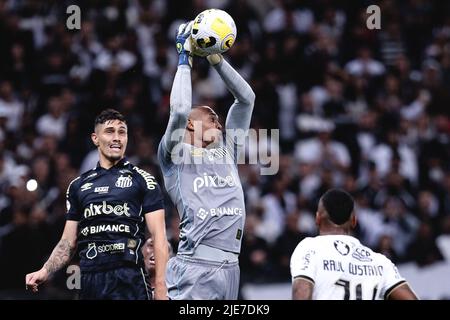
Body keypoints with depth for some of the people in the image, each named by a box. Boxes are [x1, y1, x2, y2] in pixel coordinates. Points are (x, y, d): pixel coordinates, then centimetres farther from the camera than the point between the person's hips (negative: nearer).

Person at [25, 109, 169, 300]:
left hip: (128, 279, -4)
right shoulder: (79, 186, 17)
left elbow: (159, 237, -2)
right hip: (90, 281, 4)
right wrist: (45, 272, 0)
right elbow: (68, 243, 18)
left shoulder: (142, 180, 4)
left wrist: (161, 289, -11)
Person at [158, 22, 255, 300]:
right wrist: (184, 59, 0)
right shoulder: (175, 154, 7)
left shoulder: (226, 151, 22)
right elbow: (180, 110, -11)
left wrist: (217, 60, 14)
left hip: (230, 268, 6)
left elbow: (246, 98, 21)